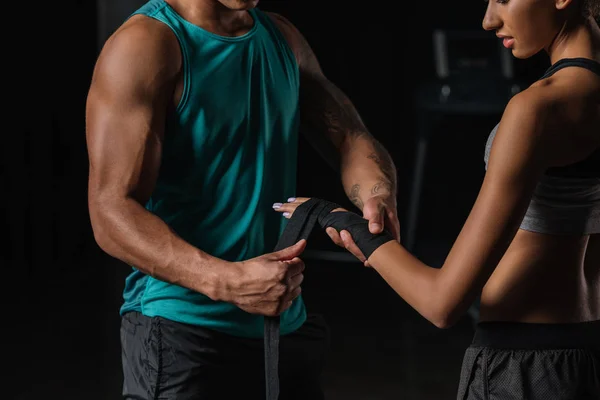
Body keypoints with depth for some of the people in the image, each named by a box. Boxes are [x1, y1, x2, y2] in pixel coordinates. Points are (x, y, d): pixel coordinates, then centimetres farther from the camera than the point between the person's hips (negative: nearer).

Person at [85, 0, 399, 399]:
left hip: (288, 328, 7)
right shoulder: (146, 44, -13)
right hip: (182, 334, -7)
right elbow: (113, 214, -20)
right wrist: (226, 282, -34)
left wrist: (377, 197, -18)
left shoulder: (283, 38, 9)